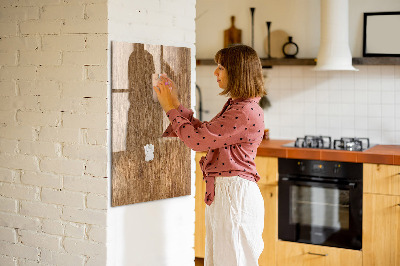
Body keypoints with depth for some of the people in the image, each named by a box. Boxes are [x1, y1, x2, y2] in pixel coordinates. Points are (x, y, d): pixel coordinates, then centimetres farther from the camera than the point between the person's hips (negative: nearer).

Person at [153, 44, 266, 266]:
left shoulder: (246, 112, -20)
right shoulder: (235, 106, 13)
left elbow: (197, 140, -20)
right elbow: (203, 131, 19)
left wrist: (171, 108, -7)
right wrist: (176, 103, 16)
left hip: (235, 194, -10)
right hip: (221, 192, 10)